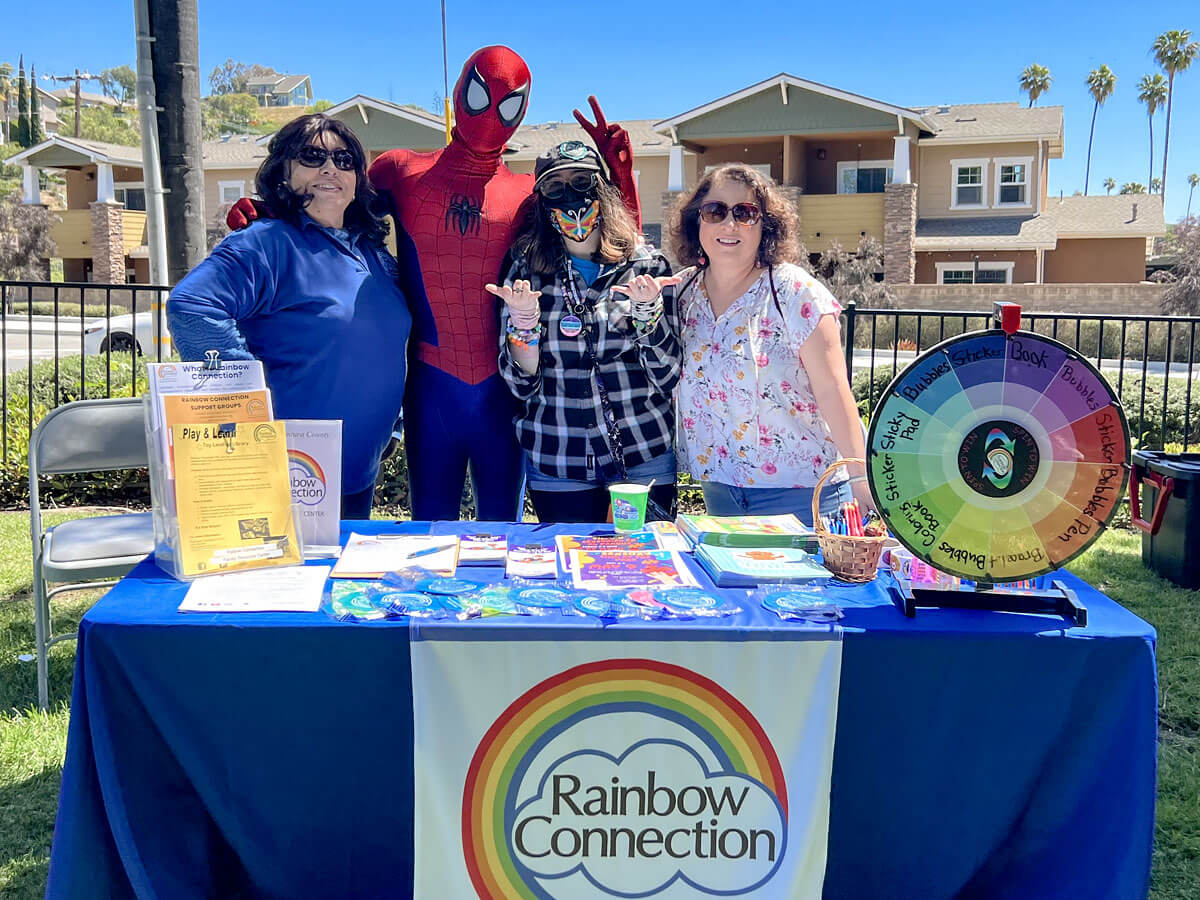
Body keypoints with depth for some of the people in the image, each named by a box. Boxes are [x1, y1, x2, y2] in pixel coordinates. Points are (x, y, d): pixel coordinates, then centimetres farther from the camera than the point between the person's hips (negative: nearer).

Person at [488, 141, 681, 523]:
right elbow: (522, 385, -2)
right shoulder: (526, 271, 0)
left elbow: (668, 376, -4)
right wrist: (523, 318, -17)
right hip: (556, 467, 0)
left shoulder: (649, 266, -1)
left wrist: (647, 308, -17)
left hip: (644, 461, 0)